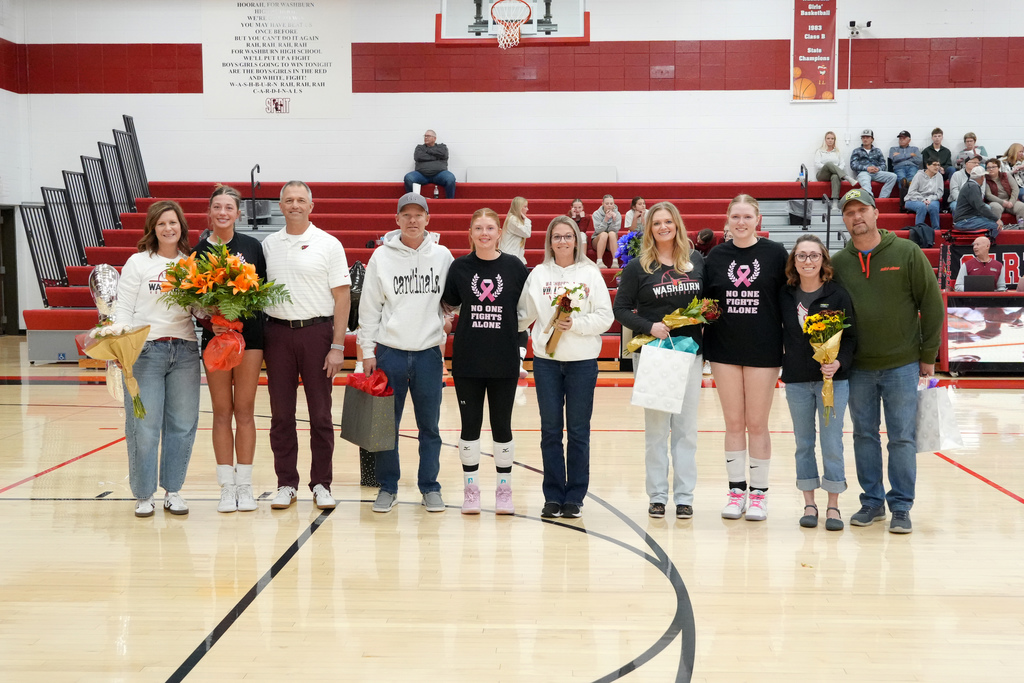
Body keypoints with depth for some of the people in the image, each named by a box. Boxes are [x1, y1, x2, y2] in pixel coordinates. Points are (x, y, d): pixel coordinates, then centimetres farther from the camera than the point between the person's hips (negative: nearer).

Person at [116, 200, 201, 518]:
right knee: (144, 425, -1)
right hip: (145, 349, -3)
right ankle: (143, 495, 12)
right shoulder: (138, 263, 3)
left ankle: (173, 491, 18)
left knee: (182, 423, 5)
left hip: (185, 351, 3)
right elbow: (124, 309, -1)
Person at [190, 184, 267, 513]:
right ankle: (227, 487, 11)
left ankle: (244, 486, 10)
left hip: (249, 332, 0)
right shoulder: (198, 252, 4)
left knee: (245, 410, 2)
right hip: (215, 335, 0)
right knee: (222, 412, 4)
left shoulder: (252, 246, 4)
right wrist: (209, 324, -13)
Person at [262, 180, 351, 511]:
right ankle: (286, 484, 16)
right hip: (277, 332, 3)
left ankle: (321, 485, 13)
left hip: (316, 332, -3)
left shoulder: (329, 244, 0)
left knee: (320, 414, 3)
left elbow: (341, 297, -3)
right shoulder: (268, 244, 9)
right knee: (281, 413, 6)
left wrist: (337, 346, -9)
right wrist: (258, 340, 3)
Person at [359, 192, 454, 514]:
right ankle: (388, 486, 18)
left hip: (429, 352, 1)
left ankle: (430, 487, 18)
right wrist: (368, 351, 0)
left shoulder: (442, 256, 4)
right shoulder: (382, 256, 1)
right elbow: (369, 307, 3)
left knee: (430, 425, 6)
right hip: (390, 351, 0)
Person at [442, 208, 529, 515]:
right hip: (467, 360, 0)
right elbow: (449, 305, 11)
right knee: (470, 424, 6)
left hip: (504, 360, 0)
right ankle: (471, 488, 18)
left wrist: (513, 329, -4)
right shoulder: (460, 266, 1)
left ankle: (504, 489, 19)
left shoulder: (514, 266, 0)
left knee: (502, 424, 6)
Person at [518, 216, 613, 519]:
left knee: (578, 430, 4)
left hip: (583, 360, -1)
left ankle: (575, 496, 13)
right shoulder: (538, 274, 7)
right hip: (546, 360, 1)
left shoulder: (590, 273, 2)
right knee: (550, 429, 5)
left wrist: (575, 324, -15)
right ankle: (553, 495, 14)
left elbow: (605, 317, -3)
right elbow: (524, 314, 10)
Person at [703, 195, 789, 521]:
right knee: (733, 423, 8)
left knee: (757, 424, 4)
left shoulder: (775, 253, -1)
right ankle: (736, 490, 17)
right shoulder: (716, 256, 6)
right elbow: (706, 300, 13)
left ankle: (759, 492, 15)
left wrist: (785, 345, -9)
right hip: (725, 350, 2)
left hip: (763, 350, -2)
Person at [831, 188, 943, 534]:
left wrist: (928, 355, -2)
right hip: (858, 368, 3)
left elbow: (932, 304, -1)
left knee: (902, 438, 2)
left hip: (902, 365, -2)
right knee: (864, 436, 9)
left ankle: (901, 507, 12)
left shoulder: (907, 253, -4)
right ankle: (872, 501, 22)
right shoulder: (838, 263, 2)